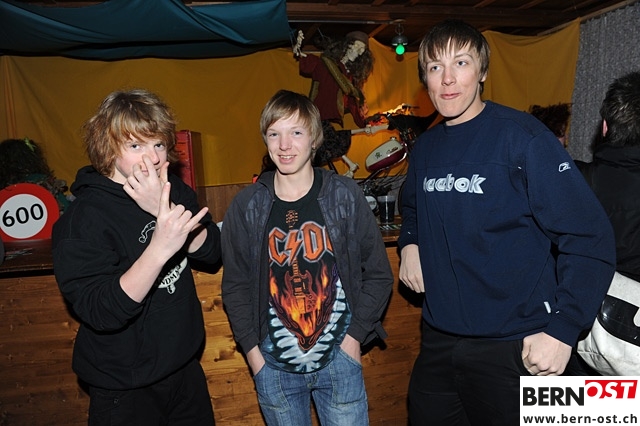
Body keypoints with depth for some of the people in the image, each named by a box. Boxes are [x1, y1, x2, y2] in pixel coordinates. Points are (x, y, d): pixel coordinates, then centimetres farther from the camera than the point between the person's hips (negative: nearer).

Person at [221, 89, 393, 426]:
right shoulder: (246, 205, -3)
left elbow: (378, 275, -1)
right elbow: (235, 286, 4)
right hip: (273, 363, 1)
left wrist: (354, 337, -6)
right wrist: (252, 351, -1)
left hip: (338, 357, -1)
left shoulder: (345, 195, -5)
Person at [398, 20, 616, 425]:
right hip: (438, 340, 6)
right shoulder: (425, 147, 4)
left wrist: (562, 330, -18)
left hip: (514, 348, -5)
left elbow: (590, 237, -14)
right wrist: (410, 242, 2)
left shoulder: (521, 135, -14)